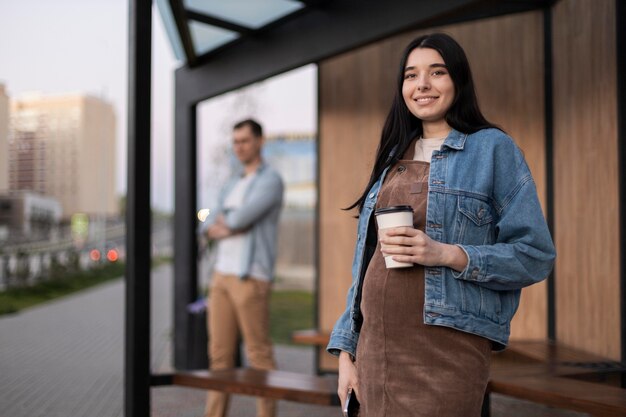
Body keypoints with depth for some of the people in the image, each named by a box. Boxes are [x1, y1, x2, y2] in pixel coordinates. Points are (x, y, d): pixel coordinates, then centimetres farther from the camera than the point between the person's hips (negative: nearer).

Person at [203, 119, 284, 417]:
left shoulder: (271, 181, -7)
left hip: (251, 278, -8)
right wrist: (230, 227, -10)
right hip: (222, 275, 8)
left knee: (259, 354, -3)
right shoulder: (231, 186, 21)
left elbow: (240, 219, -20)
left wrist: (224, 222, 2)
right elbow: (210, 229, 11)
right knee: (220, 353, 7)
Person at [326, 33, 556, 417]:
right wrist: (346, 350, 10)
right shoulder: (393, 157, 15)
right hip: (373, 349, 6)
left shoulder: (493, 148, -1)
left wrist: (448, 255, -19)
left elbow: (536, 256, -6)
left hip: (445, 352, -5)